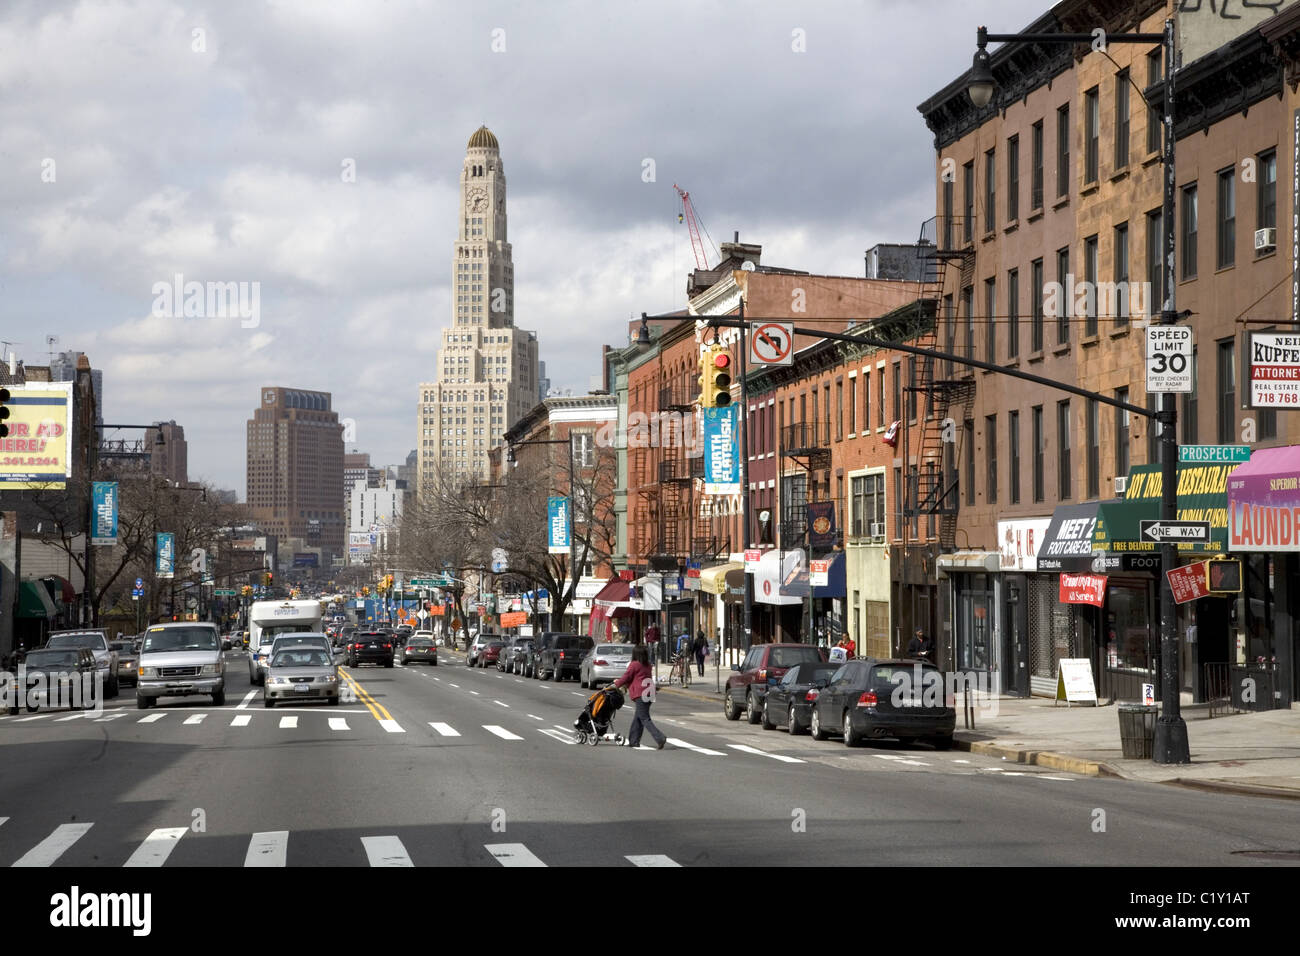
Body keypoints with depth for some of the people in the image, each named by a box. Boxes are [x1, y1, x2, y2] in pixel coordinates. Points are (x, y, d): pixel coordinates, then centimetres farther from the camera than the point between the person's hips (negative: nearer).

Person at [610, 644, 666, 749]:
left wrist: (616, 684, 15)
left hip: (640, 695, -8)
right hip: (649, 695, 8)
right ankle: (634, 741, 21)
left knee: (644, 719, -8)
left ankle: (660, 738, -21)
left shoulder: (634, 665, -8)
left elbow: (626, 677, -1)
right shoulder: (647, 665, 15)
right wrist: (626, 685, 30)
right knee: (638, 717, 17)